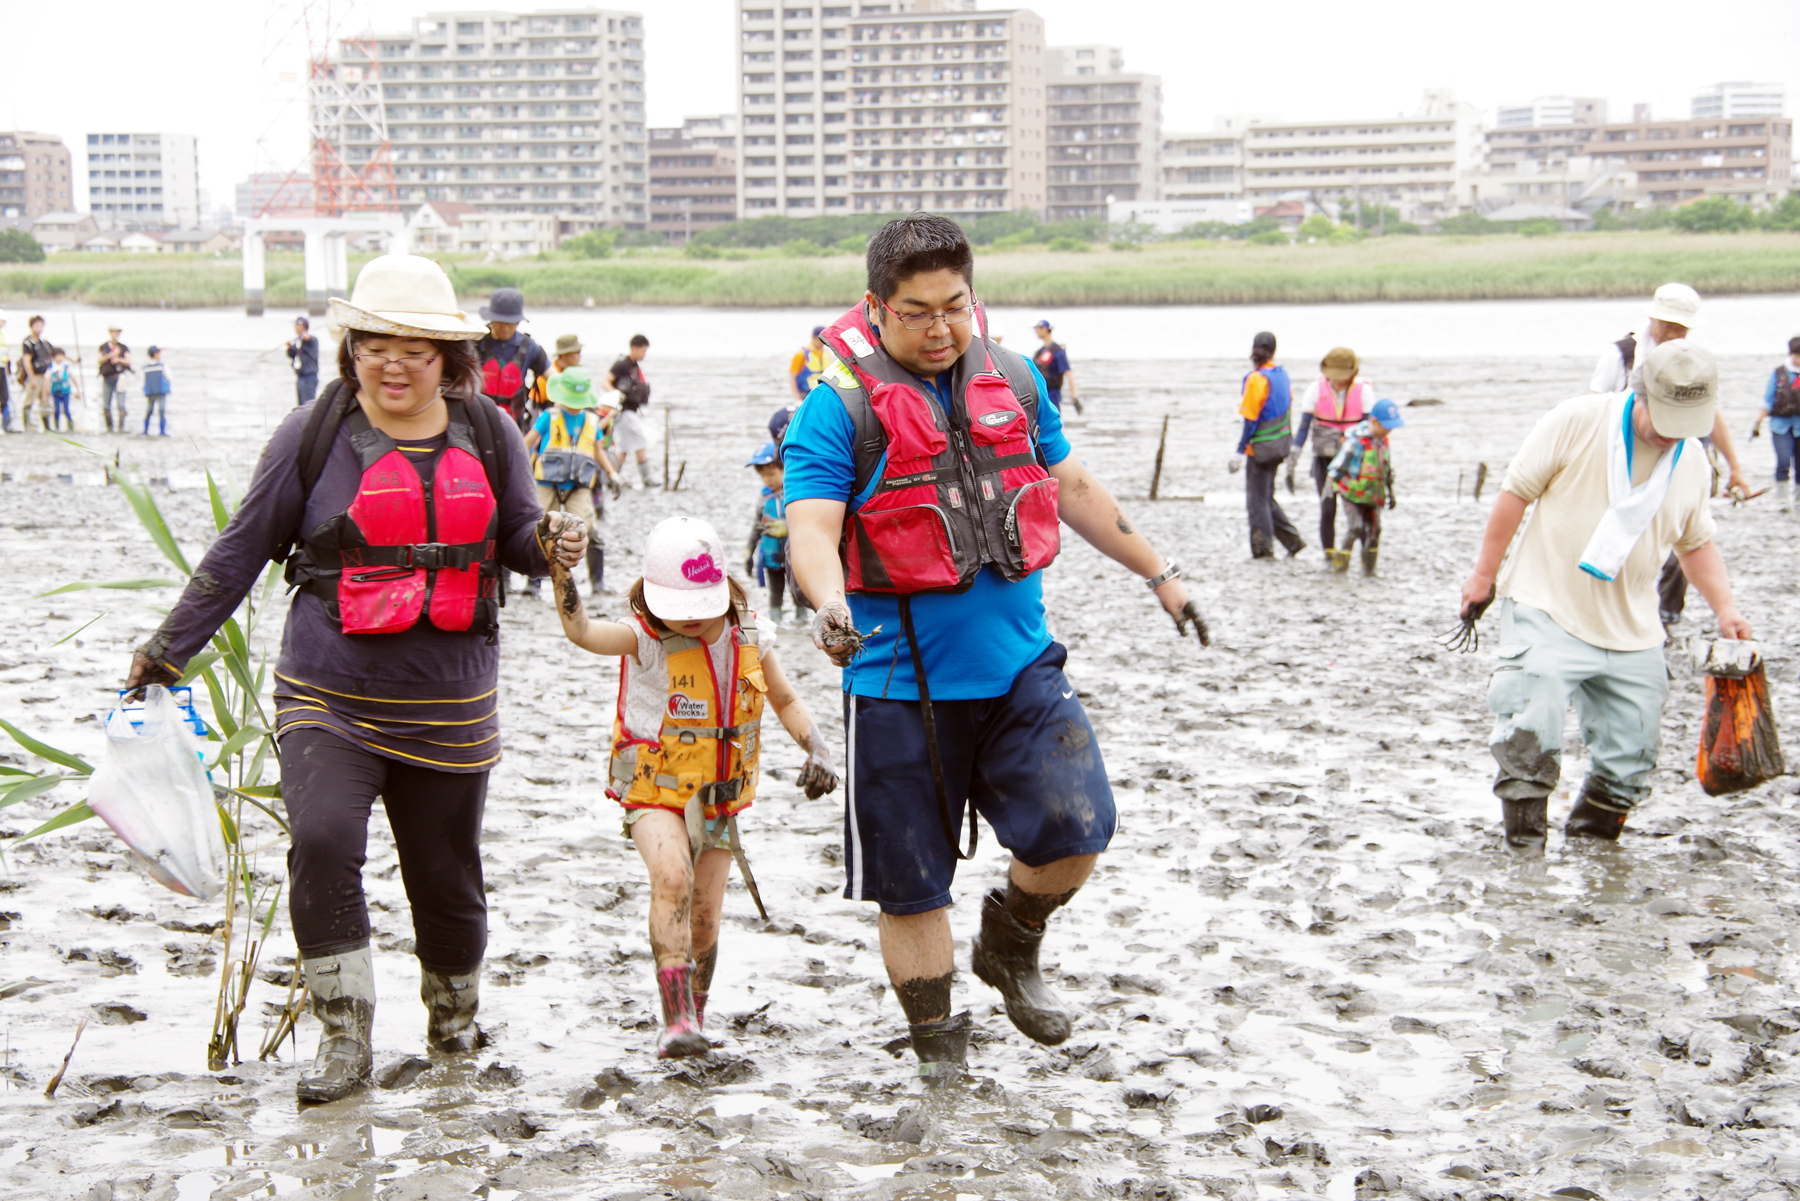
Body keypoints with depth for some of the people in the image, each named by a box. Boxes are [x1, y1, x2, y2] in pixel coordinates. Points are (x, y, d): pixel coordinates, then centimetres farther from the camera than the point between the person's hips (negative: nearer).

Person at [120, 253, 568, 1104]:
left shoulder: (487, 435, 3)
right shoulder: (315, 434, -3)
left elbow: (518, 534, 13)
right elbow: (242, 550, 3)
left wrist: (552, 546, -11)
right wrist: (171, 647, 3)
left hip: (450, 708, 2)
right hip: (329, 696, -2)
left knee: (446, 875, 10)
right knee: (322, 841, -24)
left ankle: (453, 1016, 37)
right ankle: (344, 1040, -12)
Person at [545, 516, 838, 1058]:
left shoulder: (749, 636, -5)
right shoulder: (645, 638, -16)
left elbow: (786, 700, 9)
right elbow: (583, 633, -36)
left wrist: (817, 751, -6)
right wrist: (561, 575, -53)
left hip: (720, 794, 4)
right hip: (655, 789, -4)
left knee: (704, 920, 7)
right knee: (671, 875, -30)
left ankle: (694, 1020, 31)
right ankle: (676, 1019, -29)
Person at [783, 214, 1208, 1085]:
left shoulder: (1014, 379, 7)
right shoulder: (840, 407, -8)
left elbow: (1072, 487, 20)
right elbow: (809, 528, -20)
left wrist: (1157, 571, 25)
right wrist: (831, 608, -40)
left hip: (1019, 664, 4)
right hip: (901, 683, -3)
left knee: (1075, 833, -9)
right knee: (911, 883, 5)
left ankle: (1010, 947, 23)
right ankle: (940, 1053, 24)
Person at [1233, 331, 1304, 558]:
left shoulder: (1257, 379, -17)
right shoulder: (1282, 374, 5)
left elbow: (1251, 420, -18)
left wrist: (1240, 451, -14)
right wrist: (1289, 444, 21)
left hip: (1261, 446, -7)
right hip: (1279, 444, 7)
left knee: (1257, 499, 2)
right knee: (1266, 497, 19)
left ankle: (1263, 550, 5)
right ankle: (1292, 541, 18)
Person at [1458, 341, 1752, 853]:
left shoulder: (1693, 461, 6)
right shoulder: (1576, 422, -11)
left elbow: (1696, 543, 19)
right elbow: (1516, 493, -5)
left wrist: (1724, 606, 6)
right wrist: (1484, 574, -2)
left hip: (1633, 636, 5)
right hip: (1547, 617, -5)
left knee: (1628, 765, 7)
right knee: (1528, 739, -18)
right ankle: (1523, 850, -4)